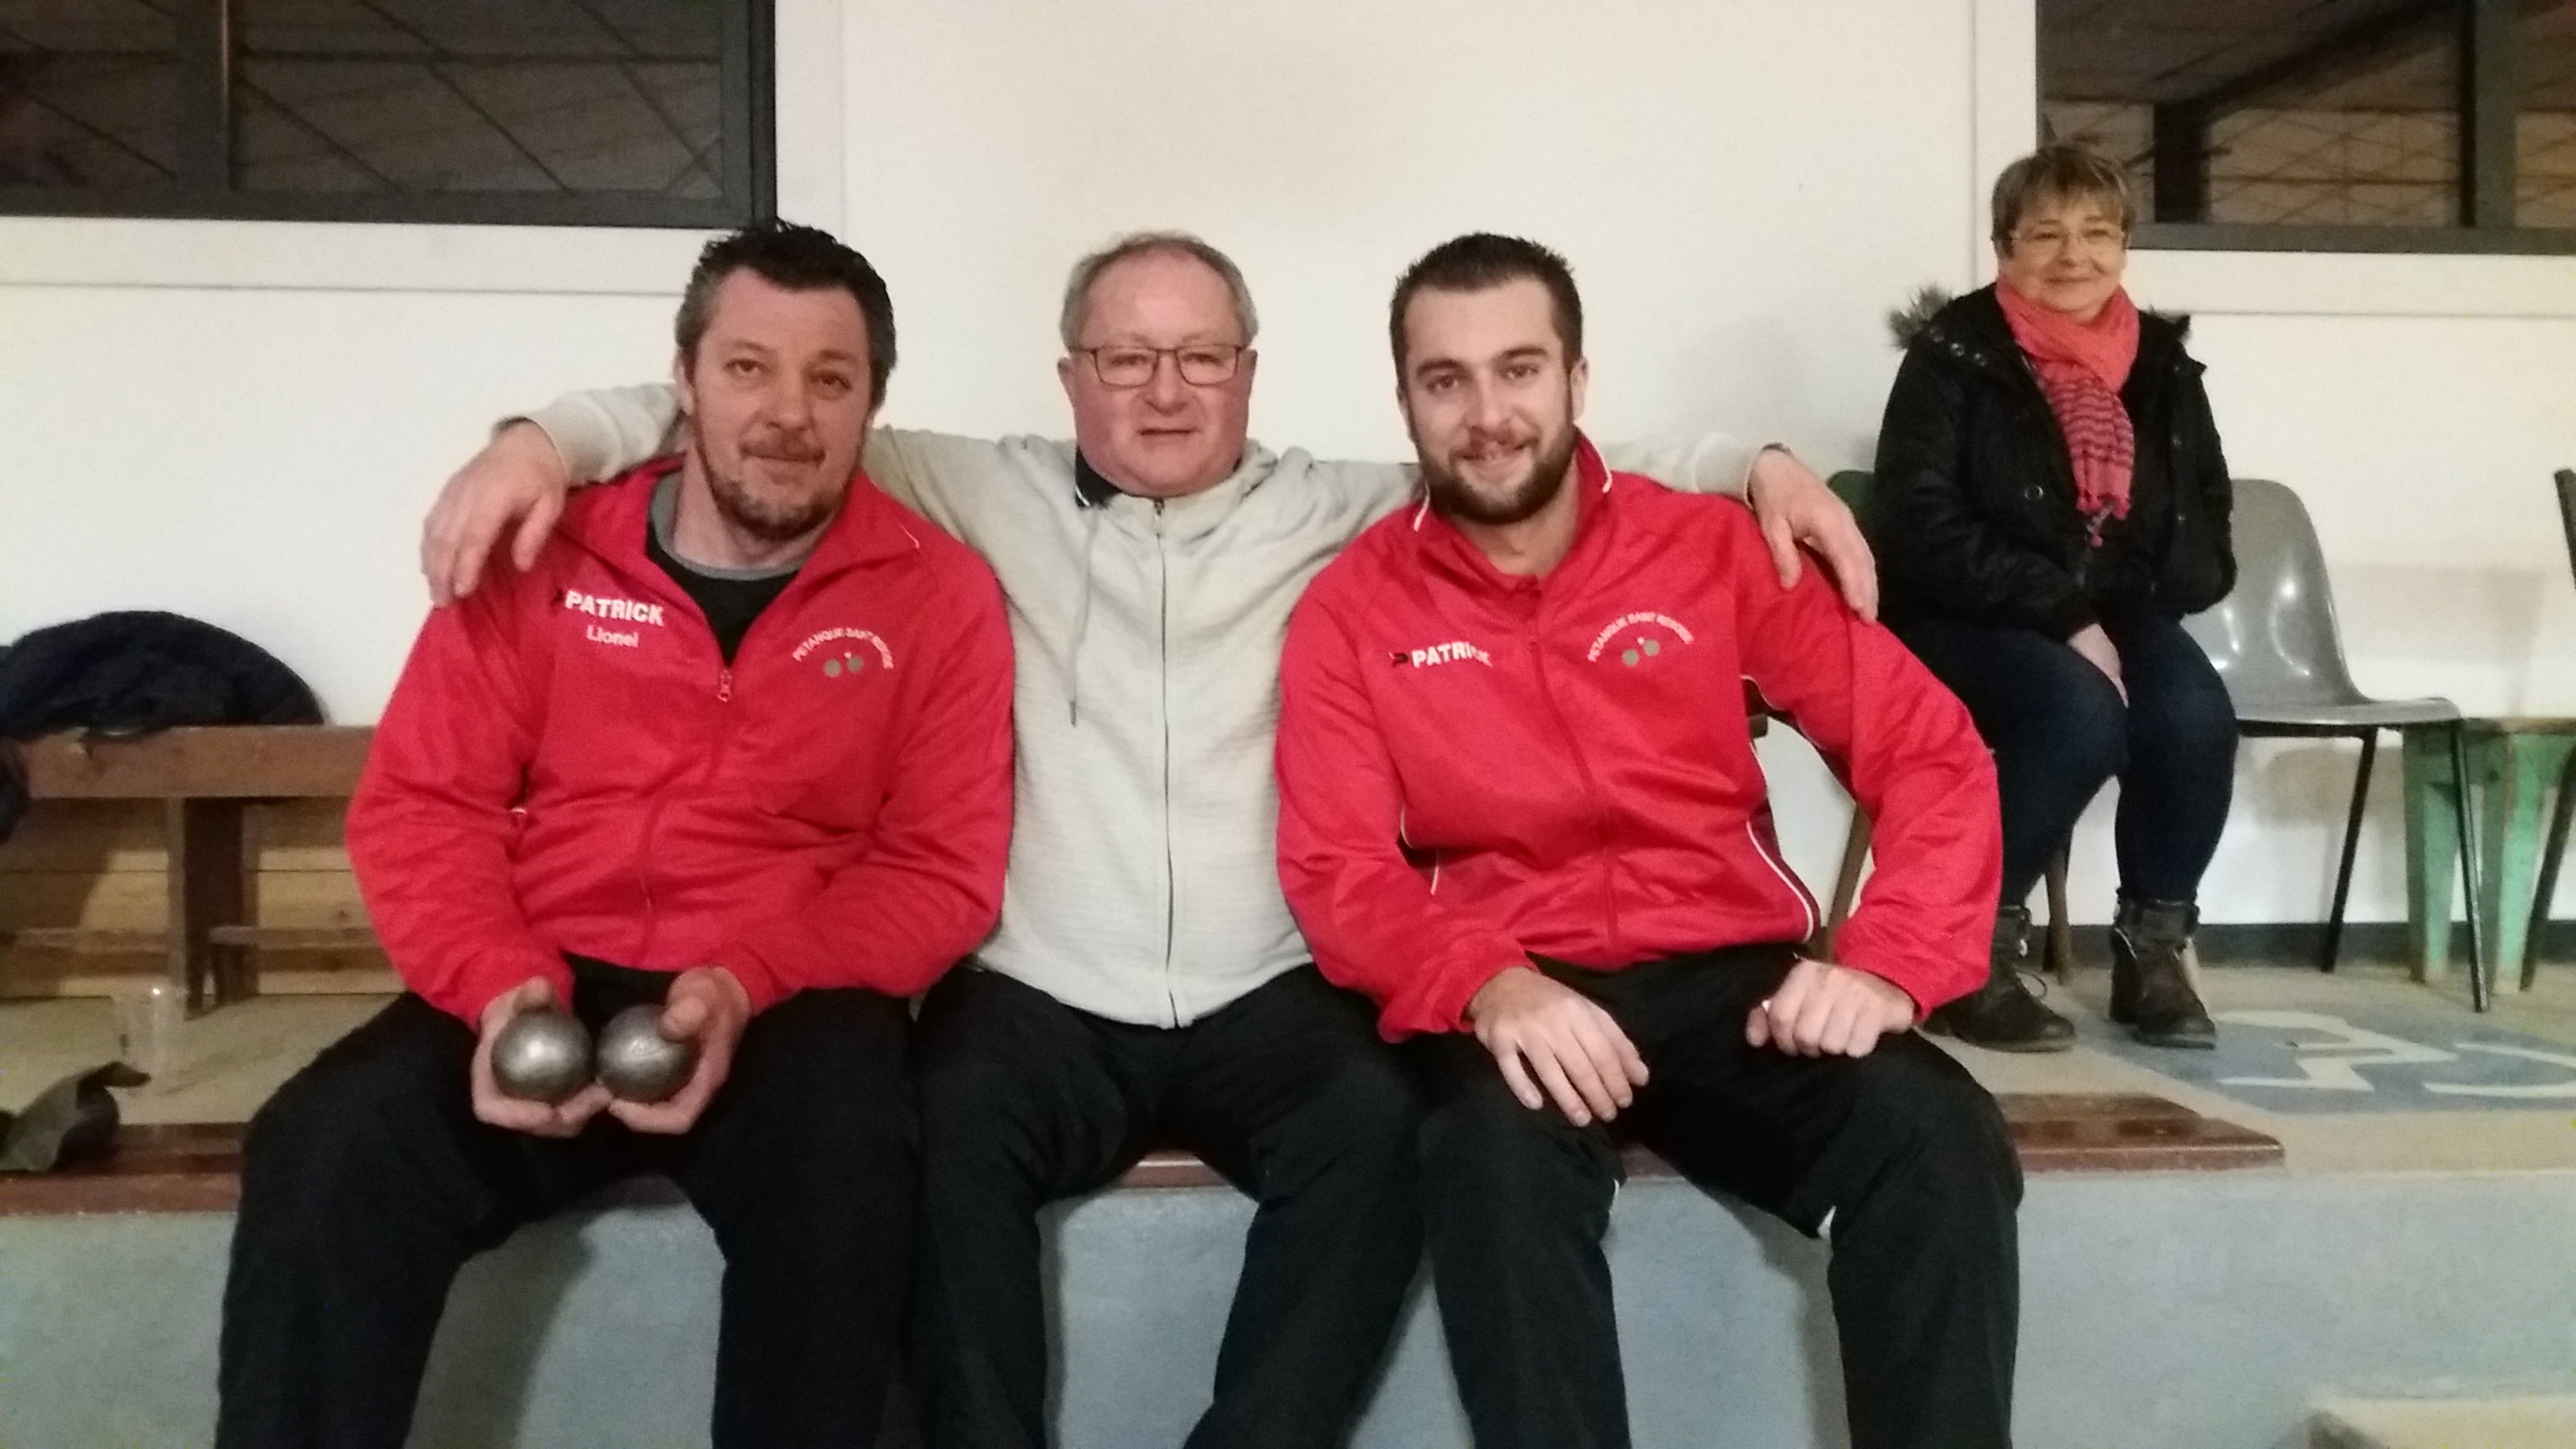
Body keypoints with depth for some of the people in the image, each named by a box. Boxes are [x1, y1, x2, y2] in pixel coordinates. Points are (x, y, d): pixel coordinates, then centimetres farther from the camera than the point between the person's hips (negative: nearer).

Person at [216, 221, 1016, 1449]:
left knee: (848, 1163, -33)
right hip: (546, 990, 2)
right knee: (323, 1152, -25)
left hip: (790, 1009, -1)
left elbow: (940, 872, -1)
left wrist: (751, 985, -17)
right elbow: (419, 804, 5)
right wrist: (501, 984, -15)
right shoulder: (546, 550, 6)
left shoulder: (937, 594, 1)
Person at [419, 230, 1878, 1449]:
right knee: (940, 1130, -29)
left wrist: (1753, 462, -2)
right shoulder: (990, 496, 10)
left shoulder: (1342, 513, 12)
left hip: (1272, 1001, 1)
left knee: (1381, 1126, -28)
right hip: (1041, 1000, 0)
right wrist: (550, 438, -7)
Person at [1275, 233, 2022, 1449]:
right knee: (1502, 1154, -35)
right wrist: (1487, 984, -25)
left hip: (1731, 976, 2)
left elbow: (1929, 749, 4)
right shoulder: (1353, 609, 4)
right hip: (1511, 1004, -1)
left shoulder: (1712, 547, 6)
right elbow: (1337, 871, -4)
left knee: (1939, 1138, -27)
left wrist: (1889, 963, -13)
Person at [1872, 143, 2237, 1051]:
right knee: (2082, 714, -33)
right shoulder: (1954, 357, -8)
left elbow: (2204, 527, 11)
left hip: (2116, 617, 5)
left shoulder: (2162, 366, 7)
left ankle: (2153, 948, -3)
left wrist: (2105, 609, -9)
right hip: (1966, 620, -5)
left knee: (2195, 716, -25)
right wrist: (2064, 612, -21)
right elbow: (1924, 534, -15)